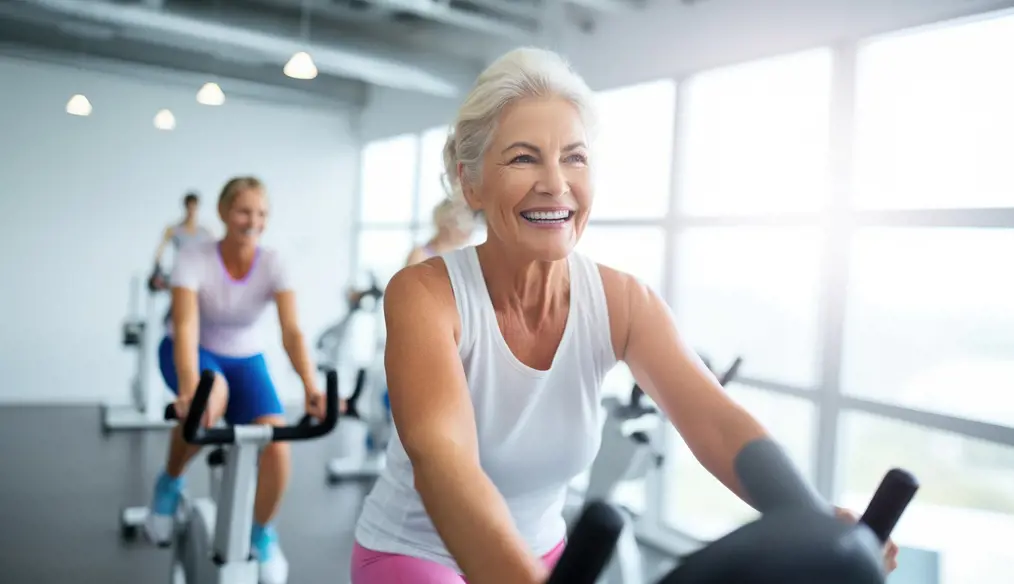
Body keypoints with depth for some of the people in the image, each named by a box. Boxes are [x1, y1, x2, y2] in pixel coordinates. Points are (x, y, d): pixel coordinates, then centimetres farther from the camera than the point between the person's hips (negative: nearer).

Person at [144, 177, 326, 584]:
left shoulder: (272, 265, -19)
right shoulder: (194, 259, -25)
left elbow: (292, 332, -31)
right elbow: (186, 329, -39)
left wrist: (311, 388, -48)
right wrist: (189, 390, -57)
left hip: (244, 358, 3)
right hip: (196, 353, -2)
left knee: (276, 443, -20)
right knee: (209, 399, -39)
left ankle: (262, 535, 8)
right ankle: (170, 483, -8)